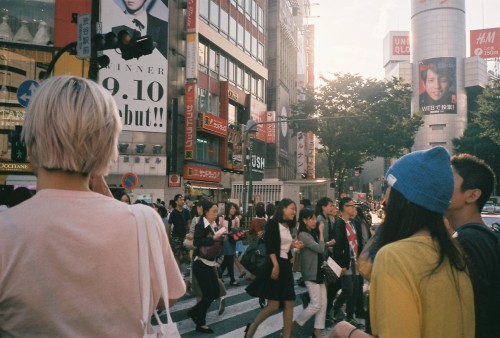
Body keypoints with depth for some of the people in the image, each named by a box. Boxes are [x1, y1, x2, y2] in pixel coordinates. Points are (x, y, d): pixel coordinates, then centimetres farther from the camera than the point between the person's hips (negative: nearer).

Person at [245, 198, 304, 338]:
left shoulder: (288, 226, 14)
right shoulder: (272, 223, -9)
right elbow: (269, 246, -17)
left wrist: (294, 245, 4)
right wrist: (275, 265, -24)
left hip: (286, 266, 8)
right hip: (274, 265, -8)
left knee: (289, 304, 5)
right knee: (273, 306, -8)